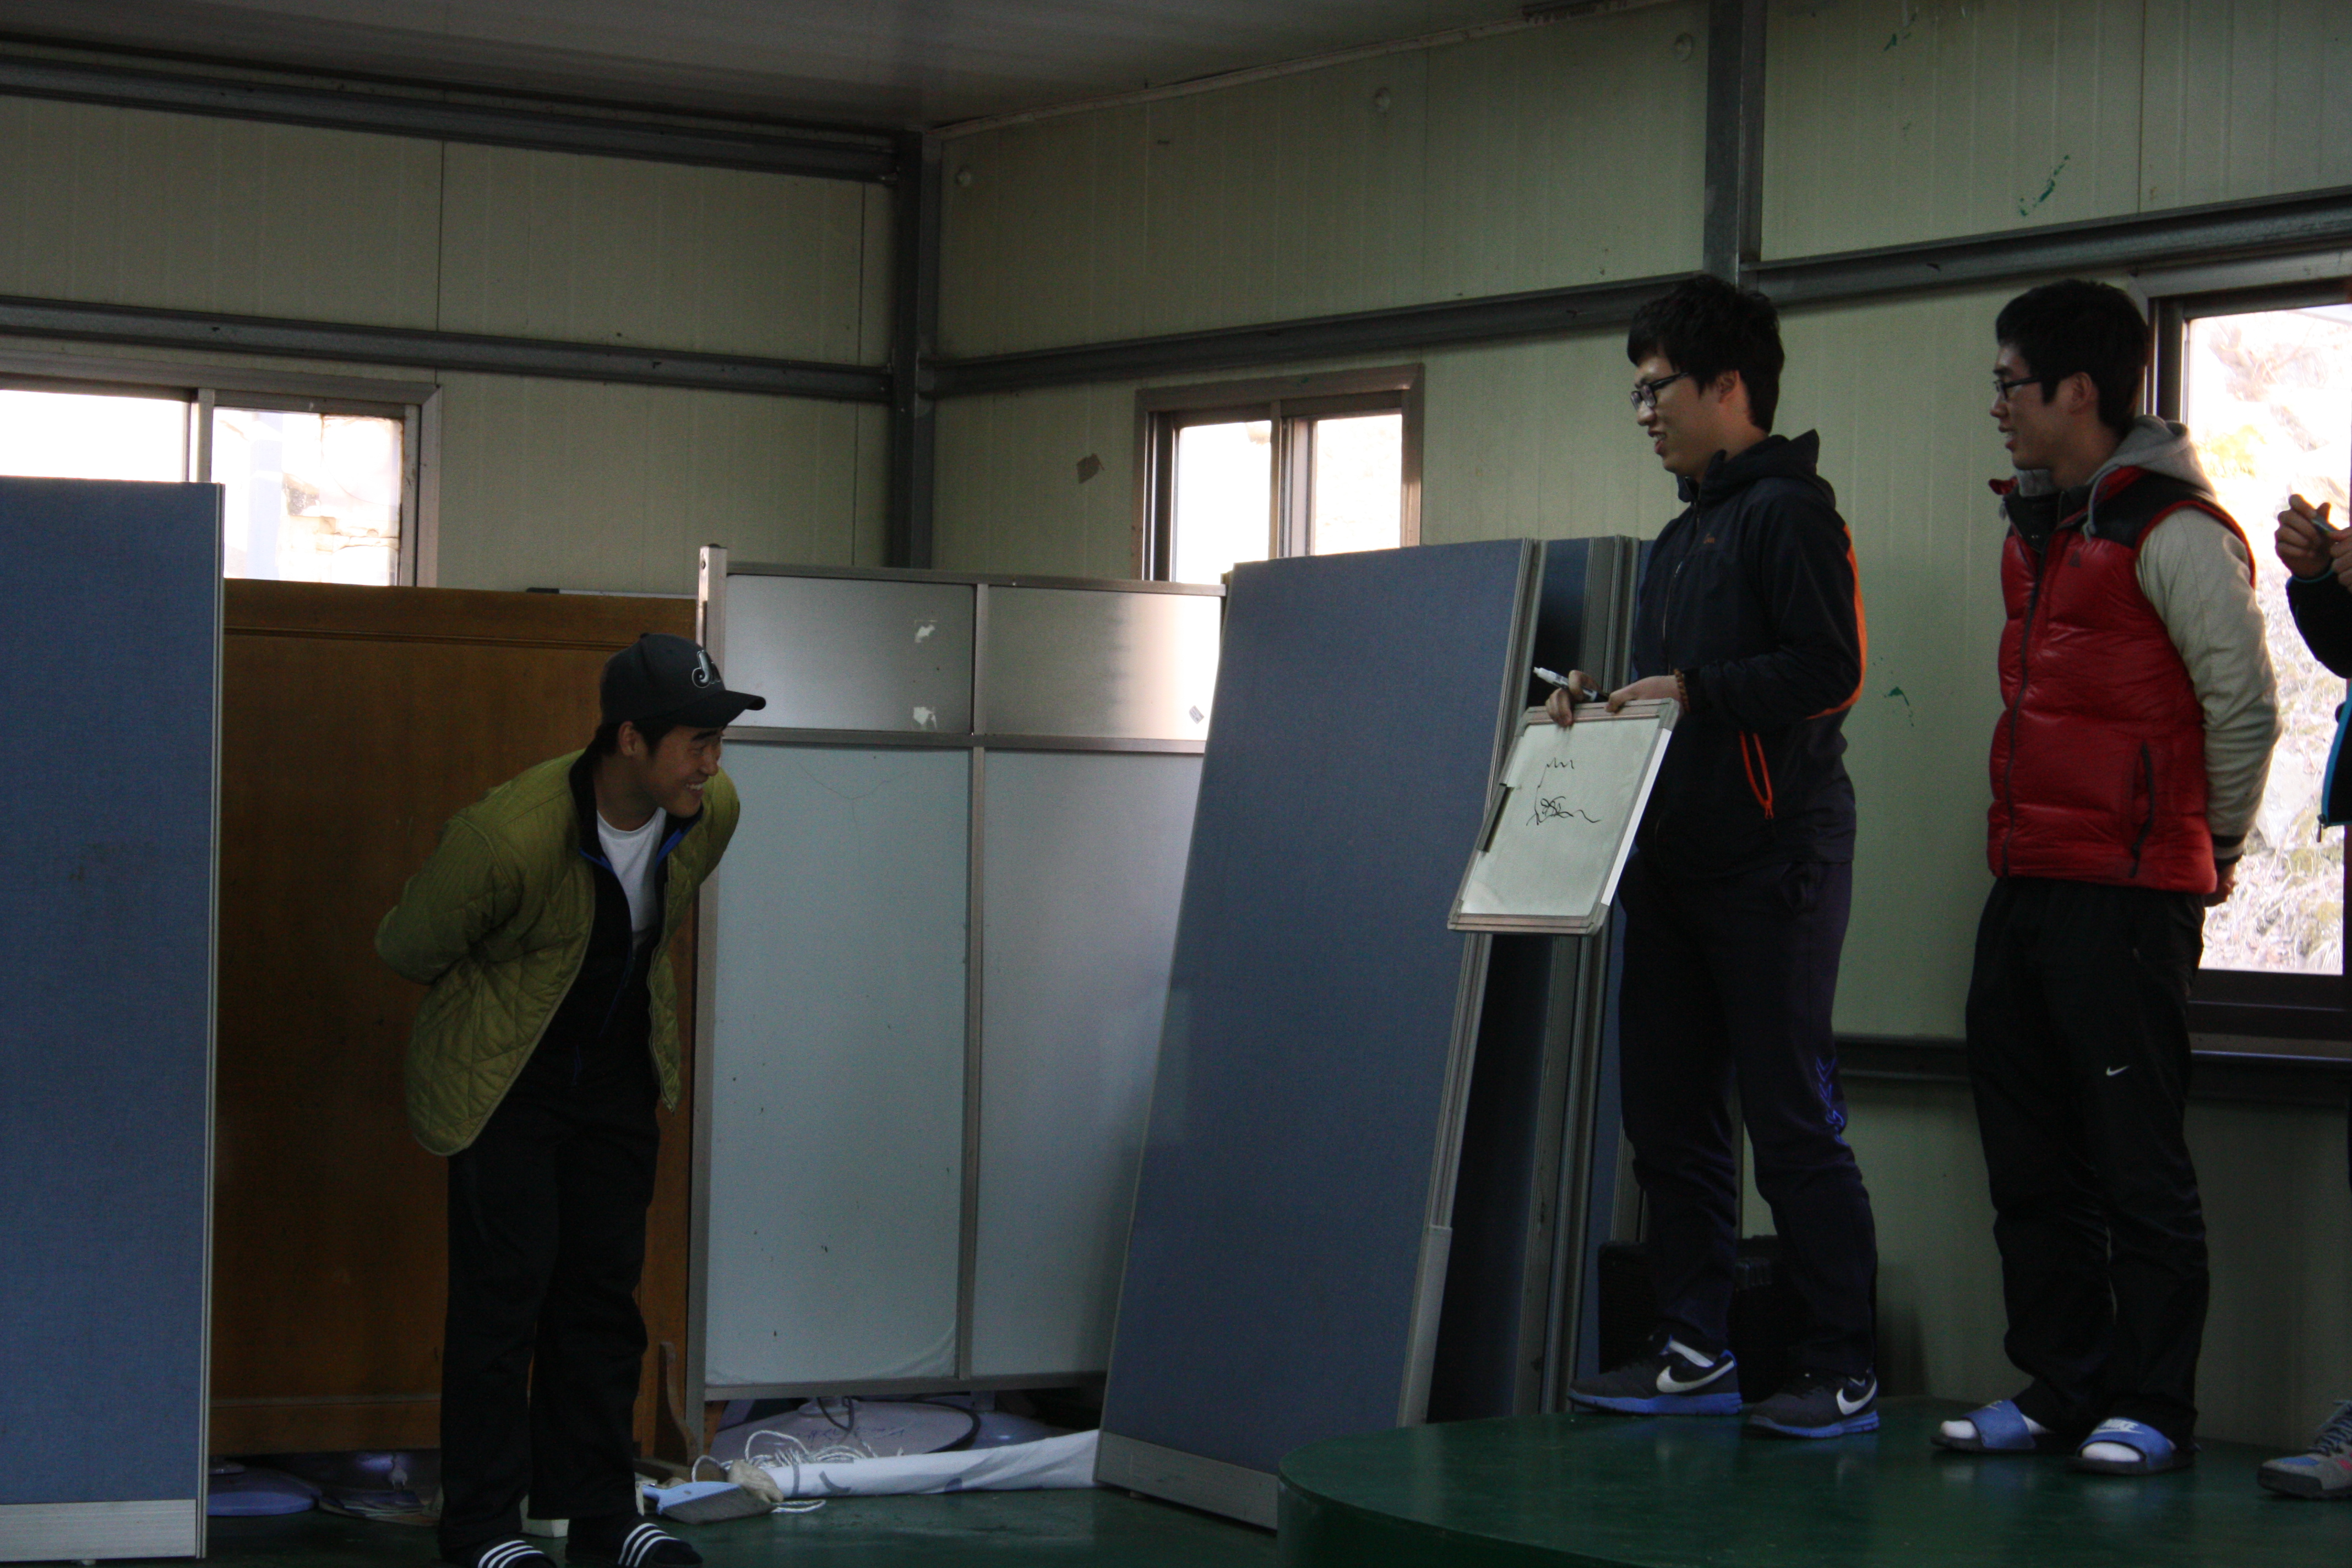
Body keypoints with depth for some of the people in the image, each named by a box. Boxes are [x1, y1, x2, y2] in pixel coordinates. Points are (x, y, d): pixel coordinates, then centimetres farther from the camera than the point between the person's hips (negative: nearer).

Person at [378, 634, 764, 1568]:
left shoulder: (712, 814, -11)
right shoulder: (508, 835, -29)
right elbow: (409, 948, -12)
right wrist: (508, 999, 4)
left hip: (618, 1074, 5)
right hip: (503, 1082, -5)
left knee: (603, 1289, 8)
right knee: (504, 1289, -5)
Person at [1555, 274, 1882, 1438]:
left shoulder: (1788, 511, -7)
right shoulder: (1682, 536, 23)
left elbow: (1829, 670, -18)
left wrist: (1693, 691, -19)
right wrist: (1604, 710, 10)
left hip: (1771, 861, -9)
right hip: (1674, 862, 10)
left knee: (1790, 1120, -7)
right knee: (1668, 1113, 8)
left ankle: (1845, 1374, -1)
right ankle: (1695, 1354, 15)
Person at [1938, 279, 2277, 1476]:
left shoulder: (2172, 533, -12)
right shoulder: (2035, 528, 16)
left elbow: (2245, 706, -12)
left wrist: (2209, 849, -1)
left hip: (2127, 896, -9)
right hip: (2026, 884, 9)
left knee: (2136, 1164, -4)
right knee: (2031, 1162, 11)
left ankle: (2151, 1411, 2)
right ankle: (2060, 1393, 19)